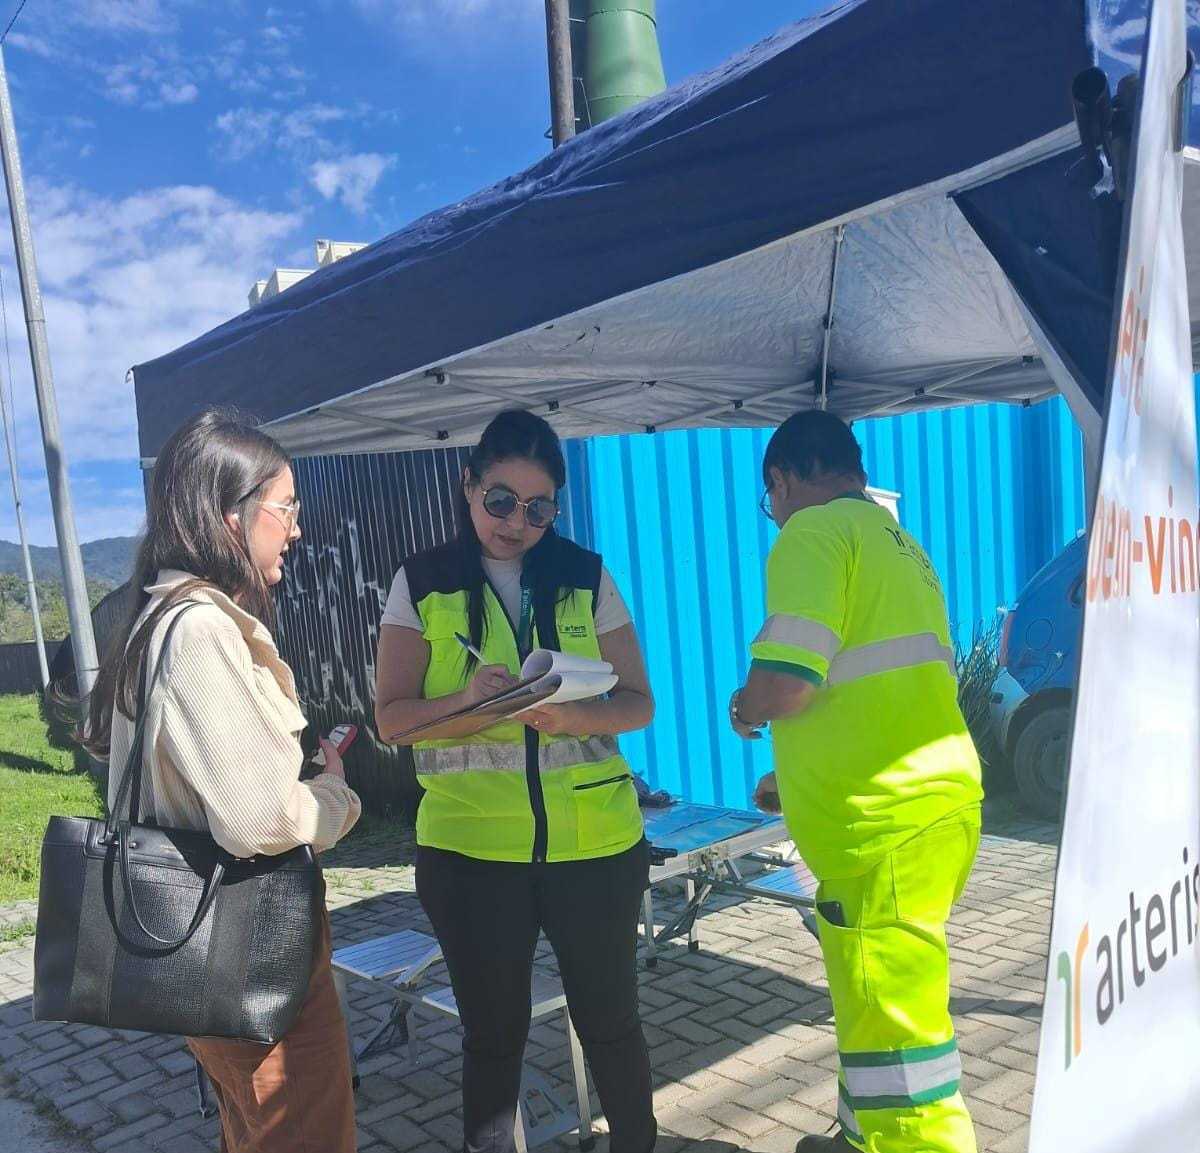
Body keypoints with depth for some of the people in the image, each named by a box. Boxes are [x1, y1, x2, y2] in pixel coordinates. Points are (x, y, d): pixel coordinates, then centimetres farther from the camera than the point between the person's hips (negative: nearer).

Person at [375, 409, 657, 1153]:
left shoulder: (587, 577, 1)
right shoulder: (423, 584, -1)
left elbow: (638, 704, 0)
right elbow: (392, 717, -5)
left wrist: (574, 715, -22)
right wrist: (466, 703, -25)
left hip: (595, 841, 1)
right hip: (470, 847, -1)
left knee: (610, 1018, 14)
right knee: (493, 1031, 13)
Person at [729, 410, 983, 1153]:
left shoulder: (816, 531, -9)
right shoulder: (896, 541, 19)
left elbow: (786, 680, -23)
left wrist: (744, 709, 0)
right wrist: (795, 777, 32)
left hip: (886, 824, -10)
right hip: (928, 802, 10)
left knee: (897, 1036, -1)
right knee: (877, 1002, 25)